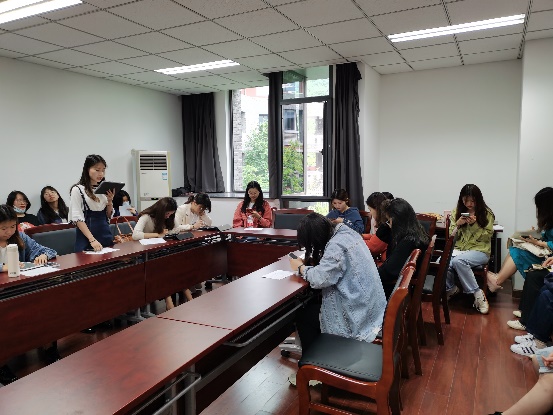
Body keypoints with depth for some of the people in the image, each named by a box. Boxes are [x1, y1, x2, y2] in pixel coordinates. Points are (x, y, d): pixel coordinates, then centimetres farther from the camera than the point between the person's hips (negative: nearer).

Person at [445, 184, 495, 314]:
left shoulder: (486, 213, 1)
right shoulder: (457, 211, 9)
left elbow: (487, 237, -2)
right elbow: (451, 236, 9)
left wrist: (474, 224, -15)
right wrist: (458, 224, -10)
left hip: (479, 251, -3)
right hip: (458, 249, 3)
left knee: (458, 261, -37)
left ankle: (478, 294, -20)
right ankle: (451, 289, 2)